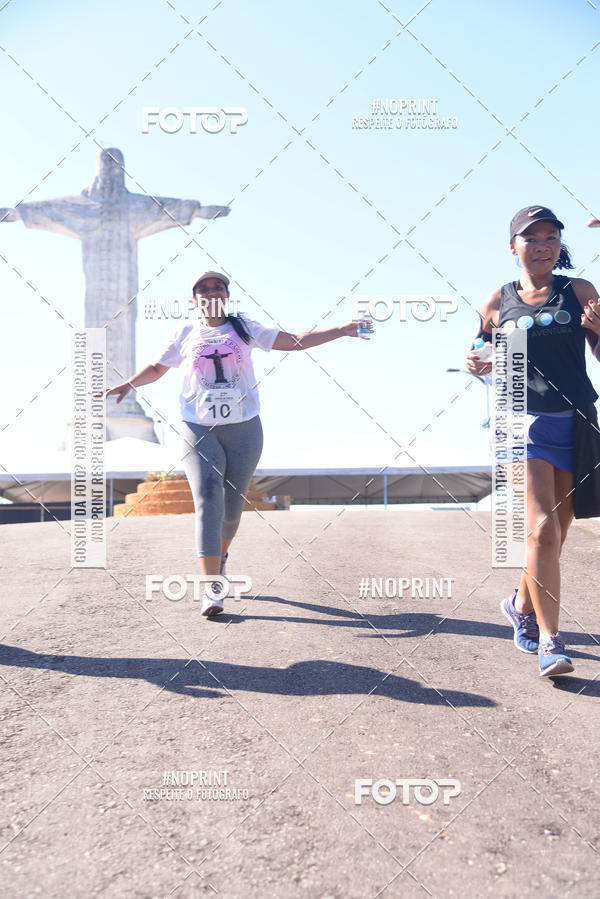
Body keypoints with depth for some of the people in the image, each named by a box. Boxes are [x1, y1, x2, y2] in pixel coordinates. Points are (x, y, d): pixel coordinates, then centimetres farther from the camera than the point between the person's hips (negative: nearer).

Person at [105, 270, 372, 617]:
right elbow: (157, 368, 20)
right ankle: (212, 588, -12)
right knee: (208, 501, -14)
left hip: (244, 430, 1)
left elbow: (295, 341, 5)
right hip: (199, 430, -1)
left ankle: (222, 553, 39)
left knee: (232, 505, 7)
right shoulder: (184, 334, 8)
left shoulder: (245, 328, 6)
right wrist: (127, 385, 3)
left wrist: (342, 330, -1)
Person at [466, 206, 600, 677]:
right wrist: (479, 367, -10)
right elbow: (486, 363, 12)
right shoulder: (498, 301, 3)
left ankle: (522, 604, 37)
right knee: (543, 528, -14)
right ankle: (549, 639, -1)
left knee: (558, 530, 11)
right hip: (526, 422, -2)